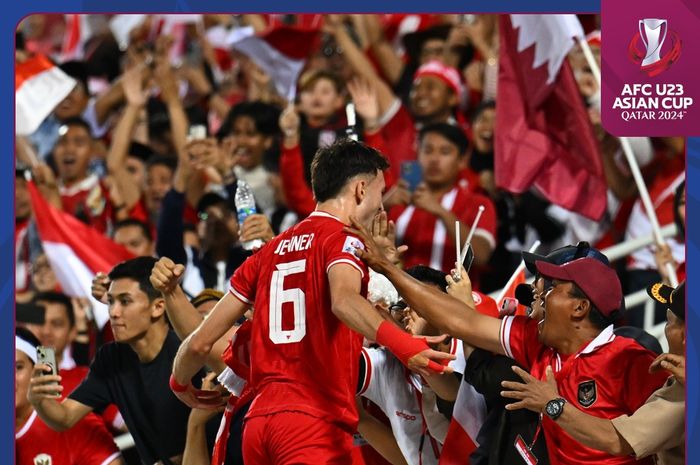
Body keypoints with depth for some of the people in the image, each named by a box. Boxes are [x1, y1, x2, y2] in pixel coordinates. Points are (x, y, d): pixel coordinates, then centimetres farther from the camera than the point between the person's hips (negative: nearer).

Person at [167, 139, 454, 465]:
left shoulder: (270, 250, 20)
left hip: (259, 418, 8)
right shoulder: (343, 239, 1)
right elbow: (343, 300, -24)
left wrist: (180, 384, 41)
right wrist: (400, 343, -40)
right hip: (316, 421, -7)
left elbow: (200, 342, 21)